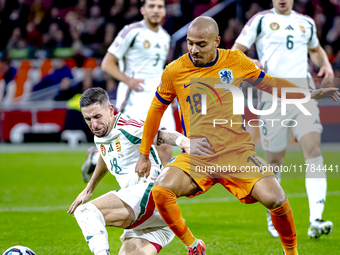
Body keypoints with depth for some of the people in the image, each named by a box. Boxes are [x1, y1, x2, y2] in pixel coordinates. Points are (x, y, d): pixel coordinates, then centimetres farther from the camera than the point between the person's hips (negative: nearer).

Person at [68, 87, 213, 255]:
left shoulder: (127, 128, -9)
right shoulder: (99, 137, 19)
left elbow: (160, 135, -28)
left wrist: (183, 141, -50)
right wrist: (89, 189, 52)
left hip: (148, 191, -10)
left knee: (85, 212, -23)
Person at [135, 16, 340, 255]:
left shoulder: (235, 61, 1)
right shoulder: (174, 71, 0)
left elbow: (269, 83, 17)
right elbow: (156, 110, 13)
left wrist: (310, 94, 13)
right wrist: (144, 155, 18)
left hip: (238, 152, 0)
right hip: (196, 158, 0)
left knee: (275, 199, -21)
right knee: (160, 191, -26)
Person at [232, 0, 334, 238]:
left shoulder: (306, 23, 16)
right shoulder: (260, 20, 6)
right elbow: (234, 52, 4)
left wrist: (325, 64, 14)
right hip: (273, 96, -2)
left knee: (313, 149, -18)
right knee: (275, 160, 5)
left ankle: (315, 220, -24)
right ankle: (273, 213, 30)